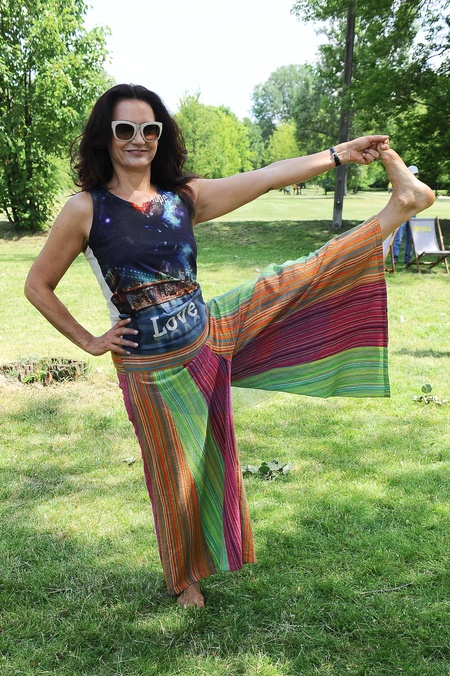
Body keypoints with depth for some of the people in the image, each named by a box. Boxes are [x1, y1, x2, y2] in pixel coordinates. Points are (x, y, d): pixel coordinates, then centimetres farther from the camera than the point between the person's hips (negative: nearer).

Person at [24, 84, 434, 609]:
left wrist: (340, 153, -9)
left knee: (299, 280, -4)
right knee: (178, 477, 12)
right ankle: (183, 578, 37)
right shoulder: (86, 209, -12)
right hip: (154, 370, -3)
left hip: (211, 332, 4)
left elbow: (267, 178, -6)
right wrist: (88, 341, -6)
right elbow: (37, 286, -4)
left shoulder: (184, 197, -2)